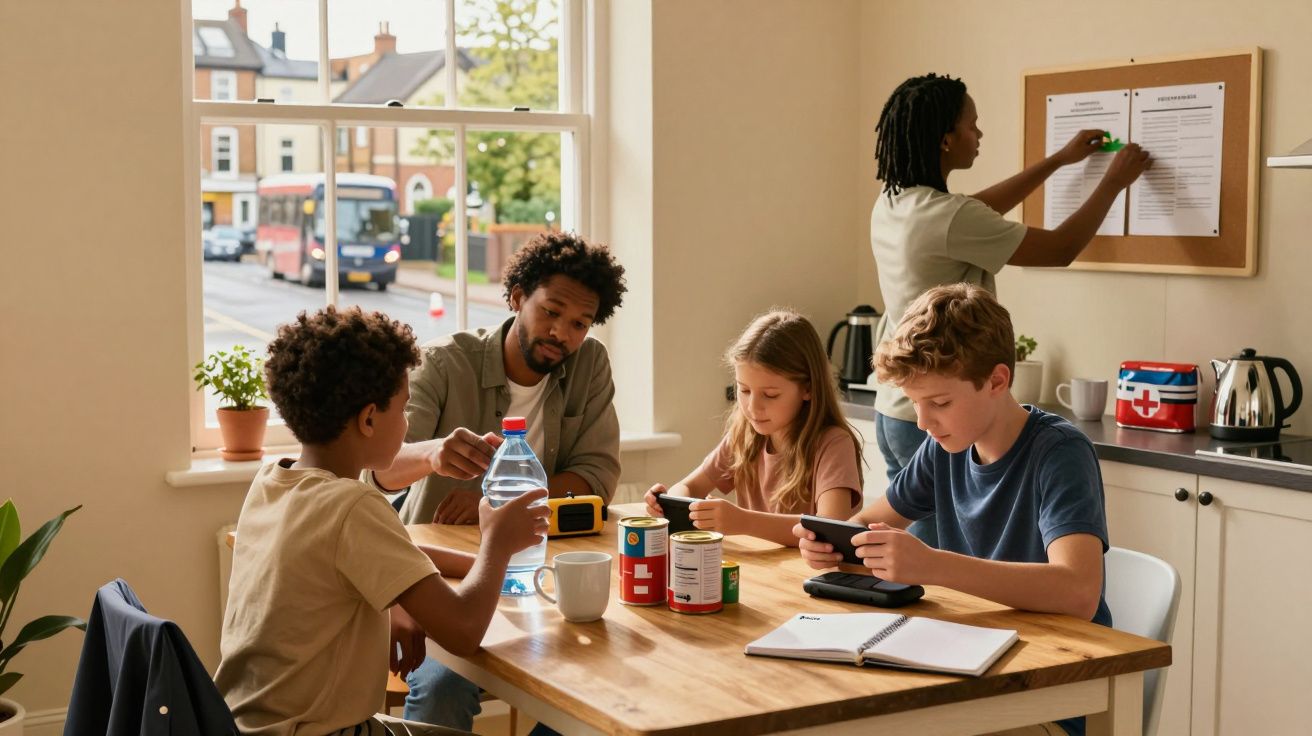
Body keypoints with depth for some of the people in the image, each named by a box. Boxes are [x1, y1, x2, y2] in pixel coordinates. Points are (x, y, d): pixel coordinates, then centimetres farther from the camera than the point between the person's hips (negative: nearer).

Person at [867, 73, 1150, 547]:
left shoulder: (890, 206, 6)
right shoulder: (949, 219, -20)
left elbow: (979, 211, 25)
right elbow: (1061, 249, -9)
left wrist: (1060, 160, 31)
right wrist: (1114, 182, 7)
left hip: (892, 411, 9)